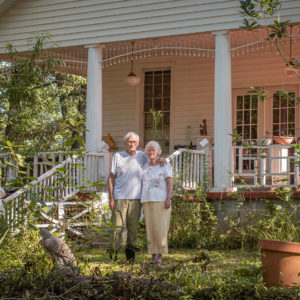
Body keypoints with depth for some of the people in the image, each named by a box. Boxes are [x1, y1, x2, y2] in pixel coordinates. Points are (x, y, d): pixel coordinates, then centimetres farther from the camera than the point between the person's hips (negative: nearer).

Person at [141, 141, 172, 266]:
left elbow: (169, 183, -5)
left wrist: (168, 199, -17)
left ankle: (160, 255, -3)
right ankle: (154, 256, 2)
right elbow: (143, 184, 16)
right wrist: (142, 203, 11)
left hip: (161, 201, -4)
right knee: (150, 228, 1)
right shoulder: (145, 167, 14)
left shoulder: (165, 165, 0)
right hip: (147, 201, 4)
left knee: (160, 227, -9)